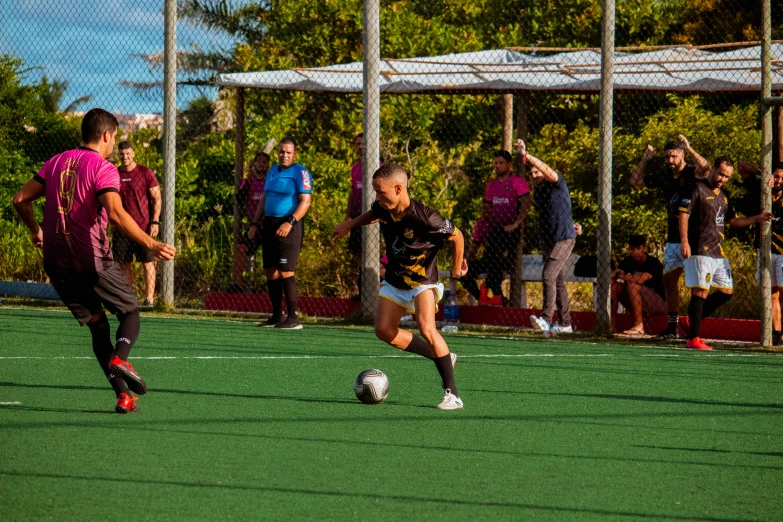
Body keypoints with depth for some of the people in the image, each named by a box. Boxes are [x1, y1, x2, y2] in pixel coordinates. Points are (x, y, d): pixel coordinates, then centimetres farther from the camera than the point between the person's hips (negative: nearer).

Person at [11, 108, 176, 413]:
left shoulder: (56, 162, 11)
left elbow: (21, 199, 11)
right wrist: (151, 245, -25)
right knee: (130, 313, 12)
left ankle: (123, 395, 1)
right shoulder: (103, 169, -8)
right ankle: (120, 358, -20)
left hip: (57, 261, 5)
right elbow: (116, 214, -24)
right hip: (93, 259, -5)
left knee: (98, 325, 12)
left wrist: (35, 230, 28)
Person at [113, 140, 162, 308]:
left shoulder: (145, 173, -1)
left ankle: (149, 299, -4)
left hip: (143, 226, -4)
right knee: (124, 264, 5)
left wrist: (155, 222, -8)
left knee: (147, 263, -4)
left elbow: (156, 198, 0)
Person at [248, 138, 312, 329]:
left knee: (286, 272, -12)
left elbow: (305, 201, -15)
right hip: (269, 225, 8)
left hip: (287, 226, -8)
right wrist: (255, 224, 16)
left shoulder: (299, 173, -7)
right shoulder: (272, 172, 17)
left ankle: (293, 318, -10)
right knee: (270, 271, 8)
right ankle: (277, 316, 15)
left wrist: (290, 223, -25)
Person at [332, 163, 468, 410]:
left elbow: (456, 236, -15)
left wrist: (457, 266, 0)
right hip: (394, 280, 8)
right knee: (384, 331, 6)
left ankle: (452, 393, -21)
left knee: (426, 328, -26)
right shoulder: (383, 209, -12)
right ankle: (442, 357, 21)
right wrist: (349, 225, 17)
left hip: (422, 280, -8)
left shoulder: (424, 218, -31)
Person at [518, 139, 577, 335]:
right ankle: (565, 324, 17)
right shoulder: (537, 192, 12)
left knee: (548, 277, -19)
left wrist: (526, 155, -39)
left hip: (564, 239, -9)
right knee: (558, 281, 11)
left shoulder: (557, 185, -11)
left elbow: (549, 172, -33)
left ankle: (546, 319, -24)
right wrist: (571, 225, 17)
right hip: (548, 240, 9)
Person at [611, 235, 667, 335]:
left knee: (633, 286, -31)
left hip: (659, 303, -7)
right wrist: (615, 274, -35)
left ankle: (639, 326, -29)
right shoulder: (629, 261, 2)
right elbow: (613, 275, -11)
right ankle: (611, 324, -8)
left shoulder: (654, 263, -19)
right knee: (614, 285, -9)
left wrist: (620, 276, -24)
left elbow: (641, 279, -36)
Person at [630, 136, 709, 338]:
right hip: (673, 238, 8)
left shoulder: (691, 173, -9)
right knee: (669, 280, 11)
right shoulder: (664, 176, 10)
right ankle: (672, 328, 19)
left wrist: (689, 148, -25)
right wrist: (645, 160, 8)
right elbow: (635, 182, 18)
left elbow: (704, 168, -33)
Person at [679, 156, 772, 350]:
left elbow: (733, 221, 28)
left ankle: (692, 322, 17)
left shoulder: (724, 195, 19)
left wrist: (757, 219, 17)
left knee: (726, 291, 9)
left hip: (718, 253, 9)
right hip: (700, 252, -8)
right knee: (700, 292, -10)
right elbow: (684, 214, -11)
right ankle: (693, 338, -8)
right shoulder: (698, 189, -5)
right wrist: (684, 242, -20)